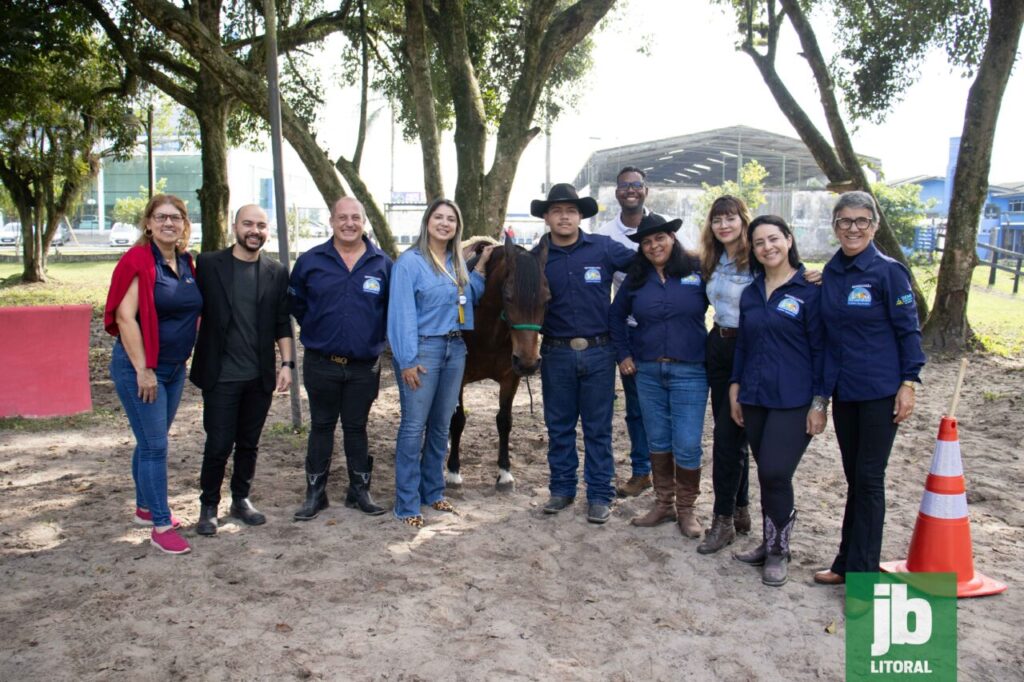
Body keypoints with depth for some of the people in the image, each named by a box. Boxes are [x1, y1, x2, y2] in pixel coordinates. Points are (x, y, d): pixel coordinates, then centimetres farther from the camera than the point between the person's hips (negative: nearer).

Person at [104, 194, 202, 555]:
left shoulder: (186, 262, 7)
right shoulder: (138, 260, -14)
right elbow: (125, 316, -19)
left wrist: (188, 359, 14)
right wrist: (143, 370, -20)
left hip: (175, 367, 7)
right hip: (139, 367, -7)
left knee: (152, 441, 19)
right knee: (154, 446, -4)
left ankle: (145, 507, 34)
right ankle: (161, 527, 4)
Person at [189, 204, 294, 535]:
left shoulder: (276, 272, 6)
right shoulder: (208, 264, -1)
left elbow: (282, 323, 9)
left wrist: (286, 363, 2)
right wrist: (196, 362, -5)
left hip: (260, 375, 3)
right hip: (220, 375, -3)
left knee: (249, 444, 12)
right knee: (218, 445, 1)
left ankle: (241, 500, 28)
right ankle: (208, 505, 19)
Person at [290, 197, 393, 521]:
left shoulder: (382, 263, -2)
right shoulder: (310, 261, -2)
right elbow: (296, 303, 9)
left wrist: (375, 335, 4)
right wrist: (317, 329, 9)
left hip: (365, 365, 0)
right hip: (321, 363, 0)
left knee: (356, 428, 13)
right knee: (321, 427, 11)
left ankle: (360, 490, 25)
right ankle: (315, 493, 22)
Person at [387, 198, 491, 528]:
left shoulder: (457, 263, 11)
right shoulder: (410, 262, -9)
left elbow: (469, 298, 16)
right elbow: (402, 314, -13)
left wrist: (481, 265, 9)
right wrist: (407, 360, -17)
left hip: (455, 349, 7)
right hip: (423, 349, -7)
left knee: (441, 426, 15)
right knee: (413, 427, -3)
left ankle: (432, 491, 28)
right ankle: (407, 504, 6)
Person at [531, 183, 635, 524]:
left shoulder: (604, 248, -2)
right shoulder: (537, 257, 1)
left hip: (598, 353, -1)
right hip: (556, 354, 1)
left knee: (598, 428, 7)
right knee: (558, 426, 12)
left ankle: (600, 495, 18)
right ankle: (562, 489, 27)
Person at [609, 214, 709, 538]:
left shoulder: (698, 271, -5)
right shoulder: (636, 278, 5)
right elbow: (616, 315, 17)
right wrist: (623, 354, 9)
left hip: (690, 372, -3)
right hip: (647, 372, 4)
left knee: (687, 445, -2)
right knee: (657, 441, 13)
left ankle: (686, 508, 18)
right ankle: (663, 504, 28)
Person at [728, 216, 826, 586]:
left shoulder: (810, 290, -6)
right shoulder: (750, 294, 11)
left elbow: (820, 349, -6)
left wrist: (819, 402, -9)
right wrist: (735, 388, 11)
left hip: (793, 401, -5)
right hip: (755, 398, 5)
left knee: (775, 473, -10)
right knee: (768, 475, 12)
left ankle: (779, 552, 9)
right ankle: (770, 543, 26)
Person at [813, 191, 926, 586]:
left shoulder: (888, 271, -8)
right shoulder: (831, 272, 7)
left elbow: (909, 329, -7)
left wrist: (909, 383, -13)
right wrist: (822, 386, 11)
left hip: (879, 390, -5)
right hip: (843, 390, 5)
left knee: (869, 479, 0)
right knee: (854, 477, 14)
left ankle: (863, 573, 9)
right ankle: (848, 563, 24)